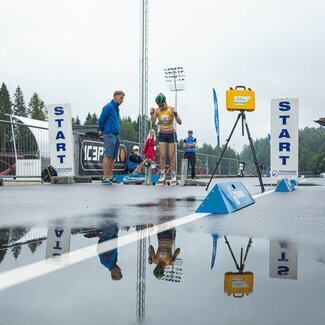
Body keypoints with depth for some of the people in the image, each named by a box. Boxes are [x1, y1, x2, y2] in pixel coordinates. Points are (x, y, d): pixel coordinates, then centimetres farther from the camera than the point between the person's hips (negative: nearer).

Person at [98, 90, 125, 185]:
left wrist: (102, 131, 18)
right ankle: (105, 177, -12)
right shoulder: (108, 107, -9)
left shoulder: (116, 108, 18)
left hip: (116, 135, 9)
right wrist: (102, 130, 6)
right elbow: (101, 120, -9)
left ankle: (110, 177, 13)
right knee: (108, 156, -12)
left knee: (113, 157, 9)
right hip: (109, 134, -9)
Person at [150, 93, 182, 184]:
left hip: (171, 134, -2)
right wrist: (152, 114, -30)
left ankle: (173, 176, 6)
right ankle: (162, 175, 5)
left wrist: (175, 114, -35)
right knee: (162, 156, -2)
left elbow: (179, 122, -19)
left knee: (171, 156, -2)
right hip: (162, 135, 2)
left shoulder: (171, 109, -14)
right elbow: (153, 123, -16)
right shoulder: (157, 110, -7)